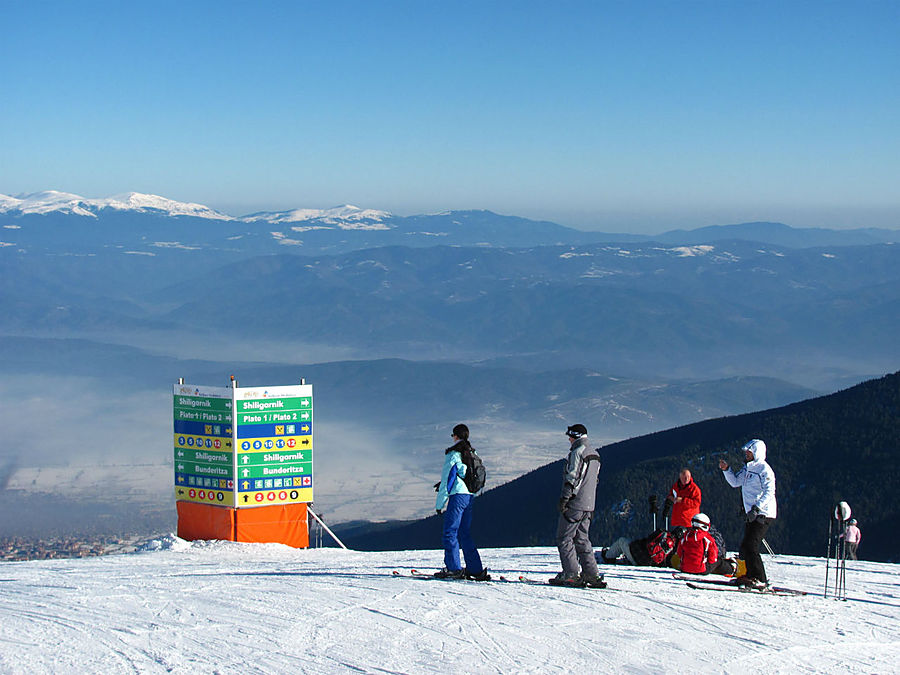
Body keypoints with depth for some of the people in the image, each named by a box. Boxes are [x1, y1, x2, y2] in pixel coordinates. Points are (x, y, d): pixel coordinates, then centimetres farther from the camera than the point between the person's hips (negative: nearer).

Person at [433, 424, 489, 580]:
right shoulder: (472, 454, 16)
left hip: (457, 496, -8)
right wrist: (444, 483, 31)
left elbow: (447, 479, -9)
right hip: (470, 496, 8)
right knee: (465, 534, 11)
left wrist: (439, 503, -6)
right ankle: (476, 570, 6)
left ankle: (453, 568, -12)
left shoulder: (453, 454, -7)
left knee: (450, 532, -5)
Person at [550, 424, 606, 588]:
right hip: (588, 505, 9)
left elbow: (573, 478, -18)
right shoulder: (594, 454, 17)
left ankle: (571, 575, -8)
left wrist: (564, 498, -18)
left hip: (574, 505, -9)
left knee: (564, 539, -3)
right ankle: (592, 575, 7)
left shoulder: (577, 452, -11)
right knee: (582, 539, 13)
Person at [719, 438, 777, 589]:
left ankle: (759, 580, -15)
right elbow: (735, 482, 25)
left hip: (763, 514, -9)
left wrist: (757, 508, -29)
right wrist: (726, 469, 10)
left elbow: (769, 492, -19)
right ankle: (750, 576, 20)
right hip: (752, 514, 9)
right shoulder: (748, 467, 17)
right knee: (745, 547, 11)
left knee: (750, 546, -16)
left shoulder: (764, 469, -11)